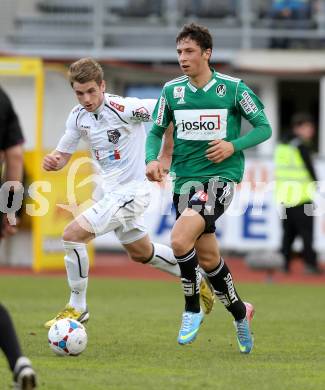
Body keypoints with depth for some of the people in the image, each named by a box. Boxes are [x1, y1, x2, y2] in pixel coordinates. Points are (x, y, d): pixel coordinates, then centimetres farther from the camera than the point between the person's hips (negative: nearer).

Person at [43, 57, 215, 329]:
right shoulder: (78, 116, 0)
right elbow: (62, 155, 7)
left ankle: (77, 307, -6)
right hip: (112, 192, 9)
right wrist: (51, 162, -15)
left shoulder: (123, 108, -21)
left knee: (73, 234, -19)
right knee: (141, 253, 24)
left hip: (131, 191, -9)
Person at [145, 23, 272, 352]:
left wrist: (234, 146, -15)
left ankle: (192, 309, -7)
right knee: (207, 257, 11)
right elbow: (156, 131, 14)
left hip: (220, 176, -5)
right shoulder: (171, 90, 4)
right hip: (185, 179, 5)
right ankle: (239, 311, 33)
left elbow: (264, 128, 1)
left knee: (180, 239, -26)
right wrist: (153, 159, -6)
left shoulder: (233, 88, -5)